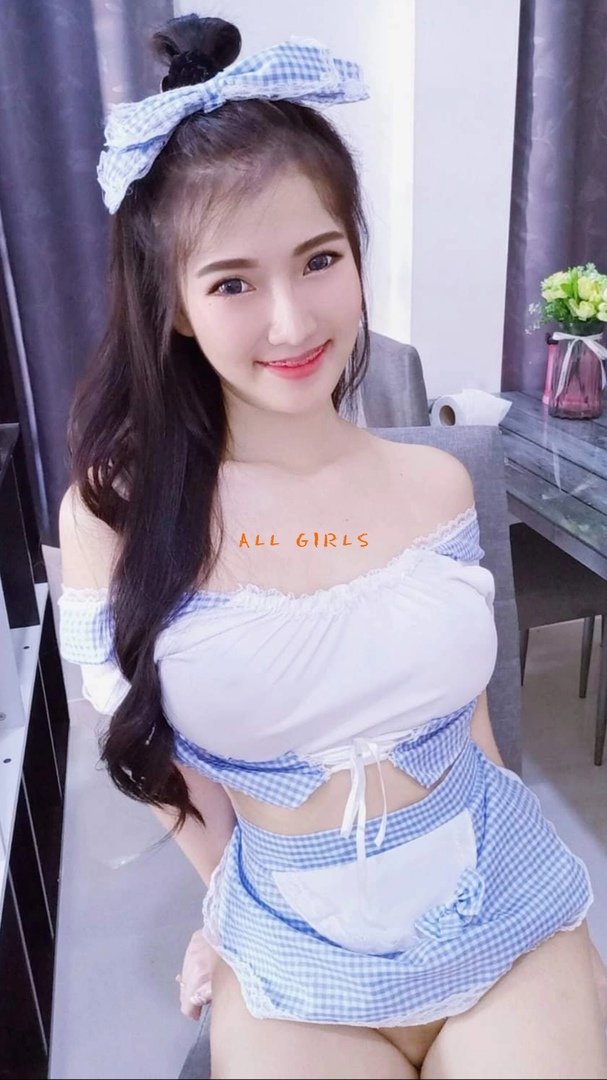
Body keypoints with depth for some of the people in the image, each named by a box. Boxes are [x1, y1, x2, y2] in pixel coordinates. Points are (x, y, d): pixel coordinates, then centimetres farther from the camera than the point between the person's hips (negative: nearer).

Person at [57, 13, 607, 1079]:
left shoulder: (437, 484, -8)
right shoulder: (113, 511, -15)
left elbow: (461, 701, 5)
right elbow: (148, 746, -3)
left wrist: (496, 854, 10)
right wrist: (238, 899, 0)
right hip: (293, 970, -1)